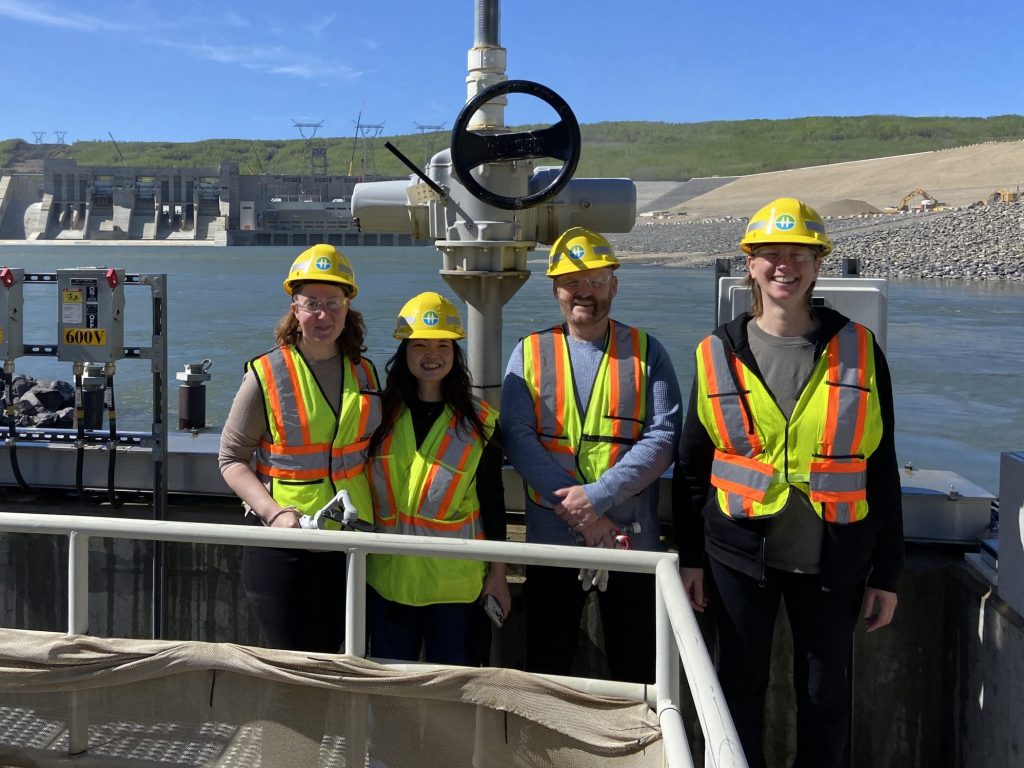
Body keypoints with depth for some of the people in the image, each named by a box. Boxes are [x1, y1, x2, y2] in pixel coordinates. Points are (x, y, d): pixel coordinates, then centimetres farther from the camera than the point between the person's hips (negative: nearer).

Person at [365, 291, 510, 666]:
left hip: (457, 582, -2)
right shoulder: (381, 413, 2)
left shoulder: (479, 421, -1)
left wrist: (498, 575, 2)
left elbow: (493, 502, 2)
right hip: (387, 578, 2)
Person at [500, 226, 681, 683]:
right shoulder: (530, 354, 4)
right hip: (551, 535, 1)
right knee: (546, 664, 13)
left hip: (631, 536, 0)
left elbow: (663, 439, -7)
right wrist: (576, 509, -16)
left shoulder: (645, 353, 2)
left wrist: (600, 495, -19)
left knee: (635, 668, 10)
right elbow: (517, 438, -7)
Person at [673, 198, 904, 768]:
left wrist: (887, 572, 1)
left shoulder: (859, 350, -3)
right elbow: (692, 465, 4)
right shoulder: (719, 354, -2)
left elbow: (882, 469, 1)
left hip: (834, 560, 0)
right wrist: (691, 556, 4)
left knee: (827, 693, 14)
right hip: (740, 553, 0)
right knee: (740, 686, 13)